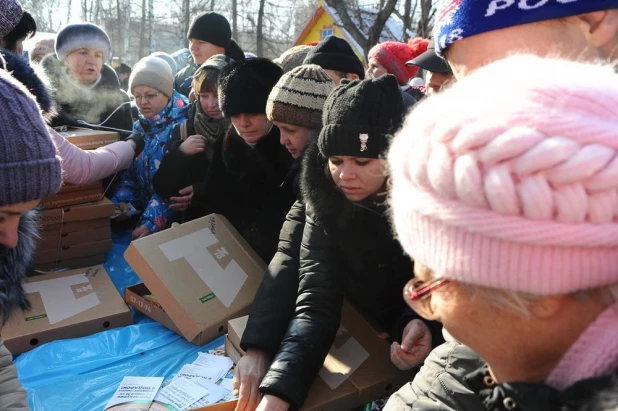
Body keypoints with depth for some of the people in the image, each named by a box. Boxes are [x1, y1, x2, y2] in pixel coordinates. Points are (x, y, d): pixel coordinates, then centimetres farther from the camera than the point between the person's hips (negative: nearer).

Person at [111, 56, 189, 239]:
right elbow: (130, 174, 14)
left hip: (170, 220, -6)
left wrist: (152, 222, -29)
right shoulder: (140, 126, 9)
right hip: (143, 210, 6)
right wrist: (116, 206, -2)